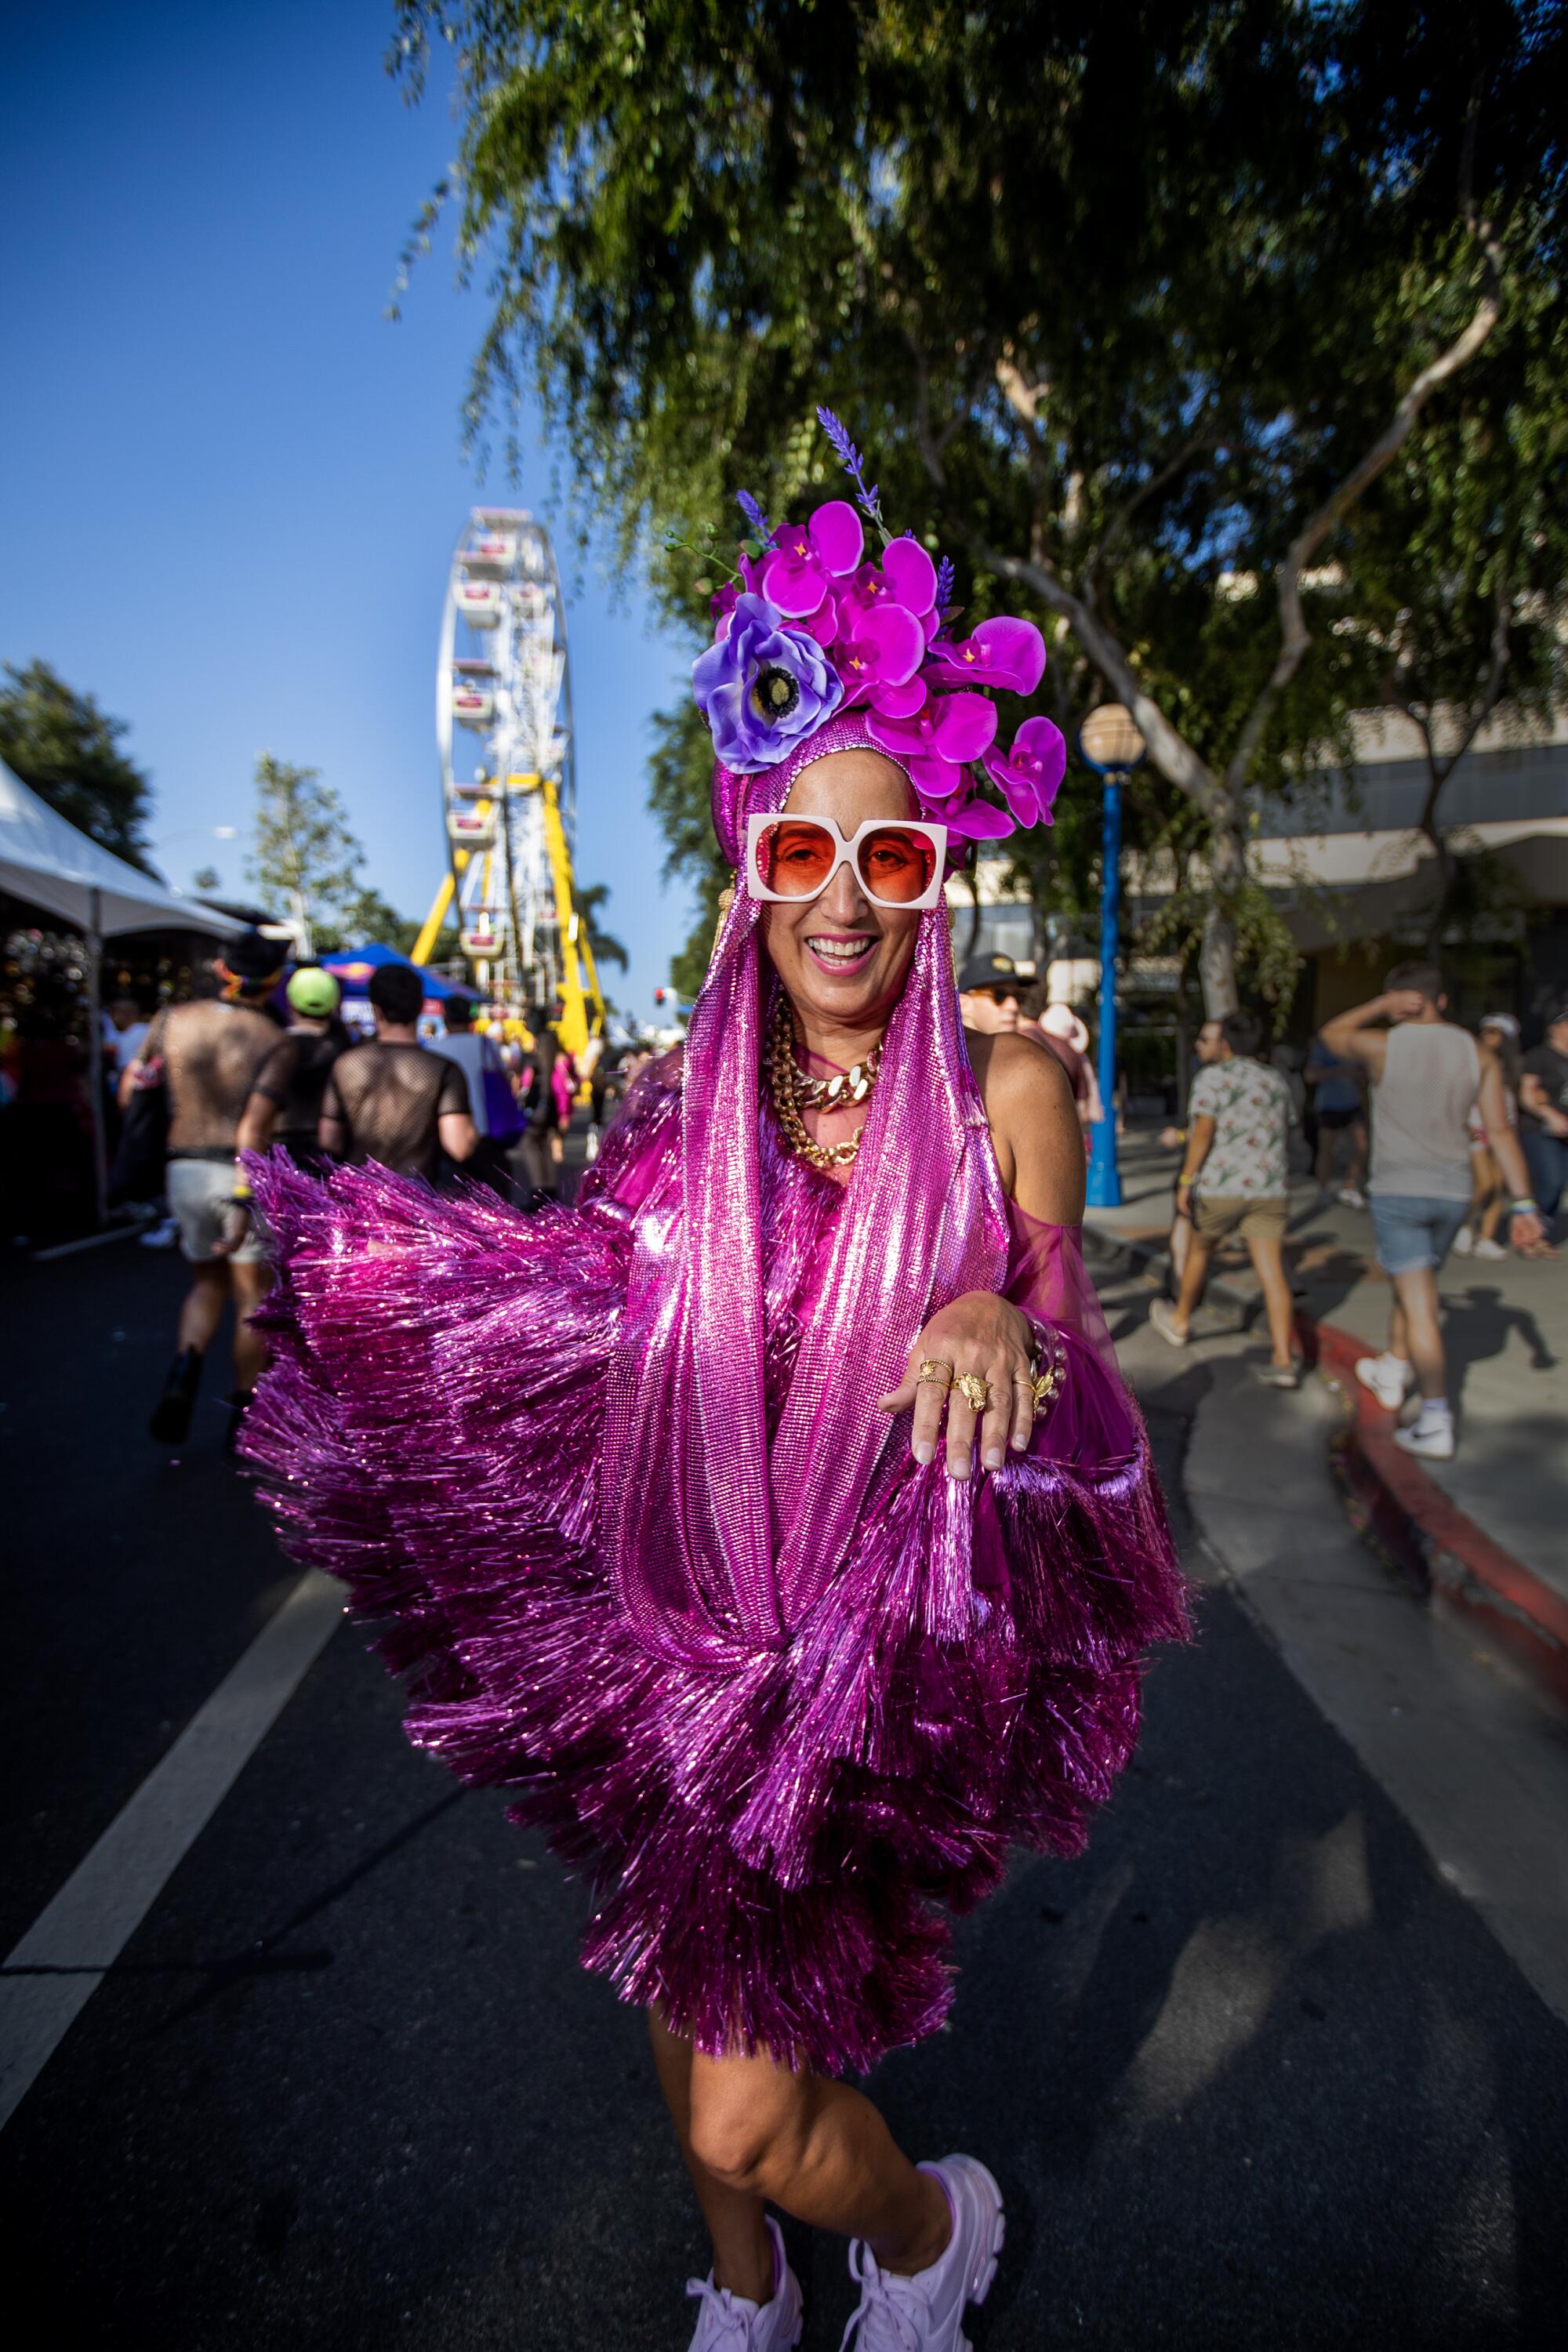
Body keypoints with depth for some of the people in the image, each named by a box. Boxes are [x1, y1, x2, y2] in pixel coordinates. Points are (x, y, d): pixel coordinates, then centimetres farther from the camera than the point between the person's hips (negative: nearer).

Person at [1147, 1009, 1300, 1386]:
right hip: (1270, 1189, 4)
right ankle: (1283, 1360, -8)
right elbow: (1284, 1137, 19)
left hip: (1220, 1186, -4)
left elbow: (1203, 1132, -13)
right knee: (1272, 1272, -1)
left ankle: (1179, 1322, 37)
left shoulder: (1212, 1077, -4)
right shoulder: (1275, 1080, 14)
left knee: (1199, 1250, 19)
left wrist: (1185, 1181, -11)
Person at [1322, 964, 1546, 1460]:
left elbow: (1331, 1032, 13)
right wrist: (1524, 1203, -3)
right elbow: (1500, 1131, -2)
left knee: (1419, 1305, -4)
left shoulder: (1382, 1046, -9)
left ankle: (1436, 1424, -3)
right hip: (1454, 1193, 5)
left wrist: (1385, 1004, 5)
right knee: (1411, 1285, 24)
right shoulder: (1477, 1054, 2)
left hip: (1398, 1191, -5)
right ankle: (1391, 1374, 40)